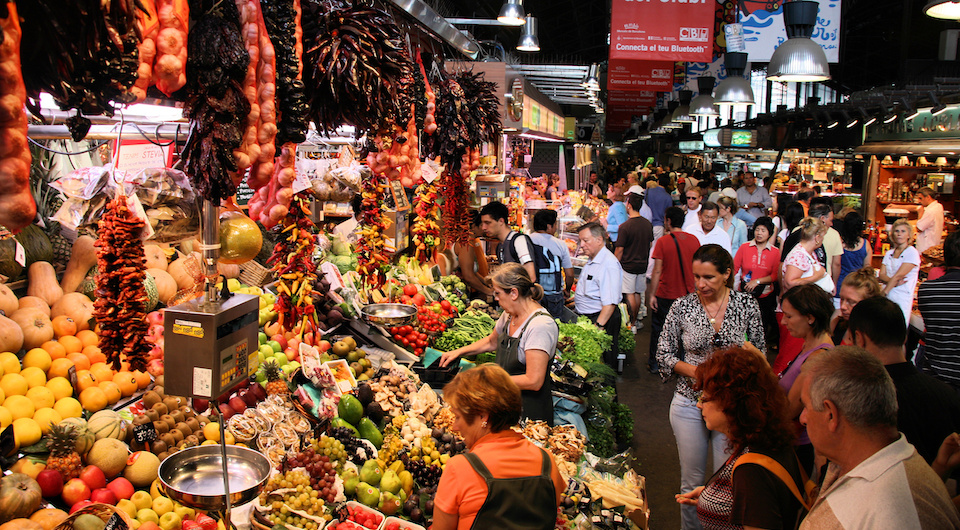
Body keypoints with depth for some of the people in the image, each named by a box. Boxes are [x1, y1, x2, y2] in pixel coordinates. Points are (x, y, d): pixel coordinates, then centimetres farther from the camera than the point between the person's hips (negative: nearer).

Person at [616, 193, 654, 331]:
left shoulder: (625, 226, -19)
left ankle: (632, 323, 6)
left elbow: (619, 250, -15)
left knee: (630, 294, 1)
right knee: (638, 293, 15)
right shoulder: (648, 224, 0)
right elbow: (650, 244, 12)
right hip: (642, 265, 6)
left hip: (628, 265, -6)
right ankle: (635, 320, 26)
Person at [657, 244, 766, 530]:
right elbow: (663, 353, 1)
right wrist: (691, 369, -16)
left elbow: (759, 352, 4)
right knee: (692, 481, 13)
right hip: (690, 403, 0)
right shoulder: (682, 307, -6)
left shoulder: (747, 304, -5)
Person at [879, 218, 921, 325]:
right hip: (886, 298, 5)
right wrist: (893, 281, -14)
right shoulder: (889, 253, 15)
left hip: (902, 299, -5)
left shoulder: (912, 252, -4)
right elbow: (881, 275, 6)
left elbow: (898, 275, -11)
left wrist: (883, 293, -13)